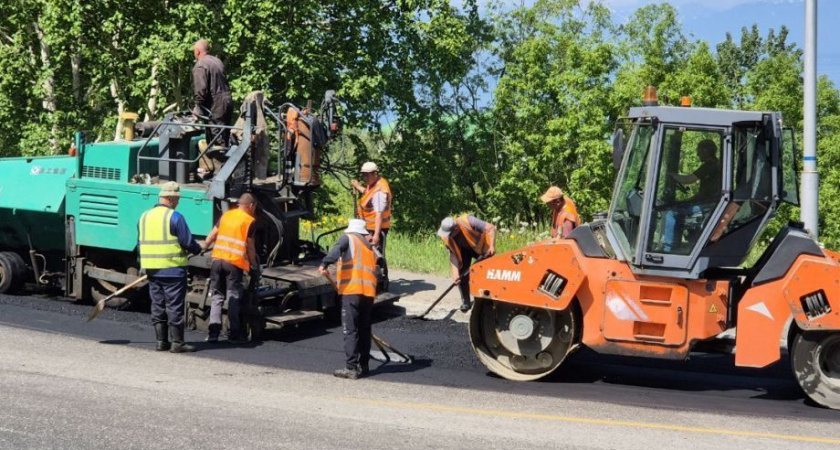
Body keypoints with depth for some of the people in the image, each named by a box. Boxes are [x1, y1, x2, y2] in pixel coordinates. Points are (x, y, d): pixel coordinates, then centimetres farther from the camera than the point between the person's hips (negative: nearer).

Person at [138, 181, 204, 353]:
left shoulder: (144, 216, 10)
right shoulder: (175, 217, -12)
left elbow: (140, 243, 15)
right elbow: (188, 242, -12)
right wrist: (197, 249, 8)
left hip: (151, 269, 6)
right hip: (173, 269, -6)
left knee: (158, 305, 12)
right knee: (175, 306, -2)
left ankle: (161, 341, 14)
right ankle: (177, 343, 0)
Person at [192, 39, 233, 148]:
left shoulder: (200, 66, -11)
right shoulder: (217, 61, 17)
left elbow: (201, 90, -20)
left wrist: (197, 109, -11)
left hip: (215, 106, -9)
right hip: (227, 101, 9)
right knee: (225, 138, 13)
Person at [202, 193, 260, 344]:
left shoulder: (226, 215, 13)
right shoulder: (250, 221, -1)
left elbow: (211, 236, 13)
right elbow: (250, 247, 0)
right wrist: (254, 266, 10)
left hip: (217, 259, 4)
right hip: (234, 263, -4)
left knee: (216, 296, 10)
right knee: (234, 298, 2)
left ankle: (213, 332, 3)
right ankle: (234, 334, 3)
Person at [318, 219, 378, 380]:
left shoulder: (348, 238, 9)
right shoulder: (369, 247, 27)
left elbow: (337, 249, -13)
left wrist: (324, 264, -24)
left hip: (352, 290, -6)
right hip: (369, 292, 6)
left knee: (351, 330, -6)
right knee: (364, 330, 15)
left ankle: (351, 368, -9)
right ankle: (363, 365, 21)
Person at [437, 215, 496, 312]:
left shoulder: (467, 221, -40)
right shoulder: (446, 236, -27)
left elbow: (490, 228, -36)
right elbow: (453, 255, -23)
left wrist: (492, 246, -44)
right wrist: (455, 273, -32)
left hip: (481, 247, -2)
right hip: (464, 250, 3)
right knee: (462, 274, -8)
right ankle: (465, 302, 3)